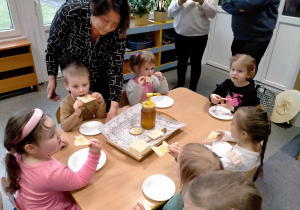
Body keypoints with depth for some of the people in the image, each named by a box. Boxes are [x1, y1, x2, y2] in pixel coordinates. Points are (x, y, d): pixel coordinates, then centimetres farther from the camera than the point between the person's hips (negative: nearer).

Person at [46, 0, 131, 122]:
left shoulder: (118, 31, -28)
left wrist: (113, 108, -32)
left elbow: (116, 68, -26)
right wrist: (52, 79, -14)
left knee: (106, 110, 9)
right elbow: (53, 46, -16)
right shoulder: (69, 12, -32)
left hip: (101, 74, 1)